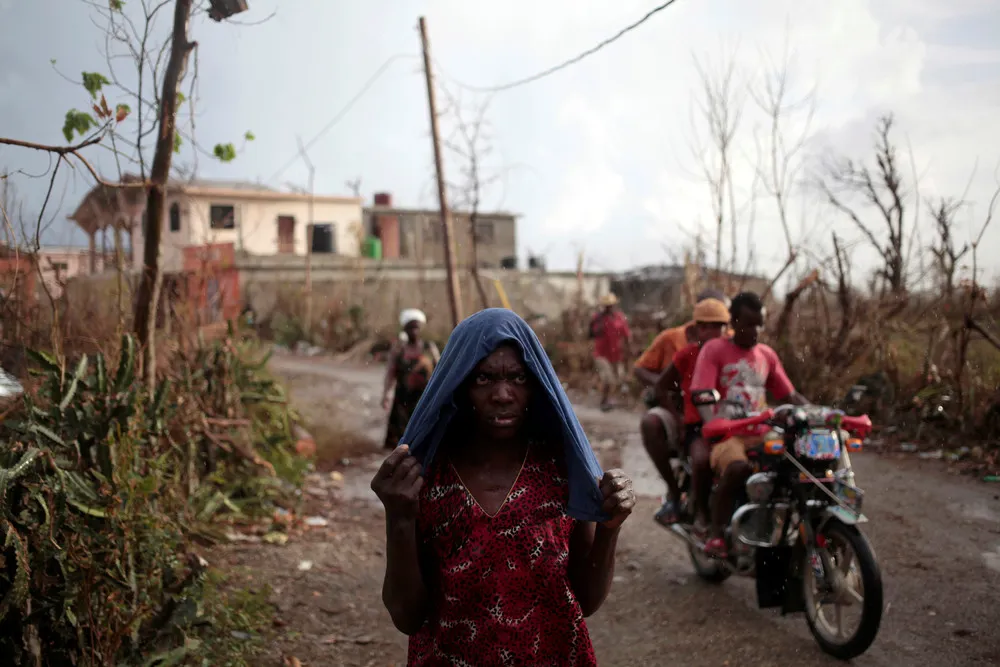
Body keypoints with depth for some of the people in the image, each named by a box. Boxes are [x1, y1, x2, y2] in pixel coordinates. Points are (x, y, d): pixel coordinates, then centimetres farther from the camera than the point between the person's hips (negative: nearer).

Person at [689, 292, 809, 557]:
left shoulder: (767, 354, 17)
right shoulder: (714, 349, 1)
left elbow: (789, 395, 19)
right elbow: (703, 397, -12)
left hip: (762, 432, 5)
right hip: (727, 432, -5)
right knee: (738, 468, -38)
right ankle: (716, 534, -25)